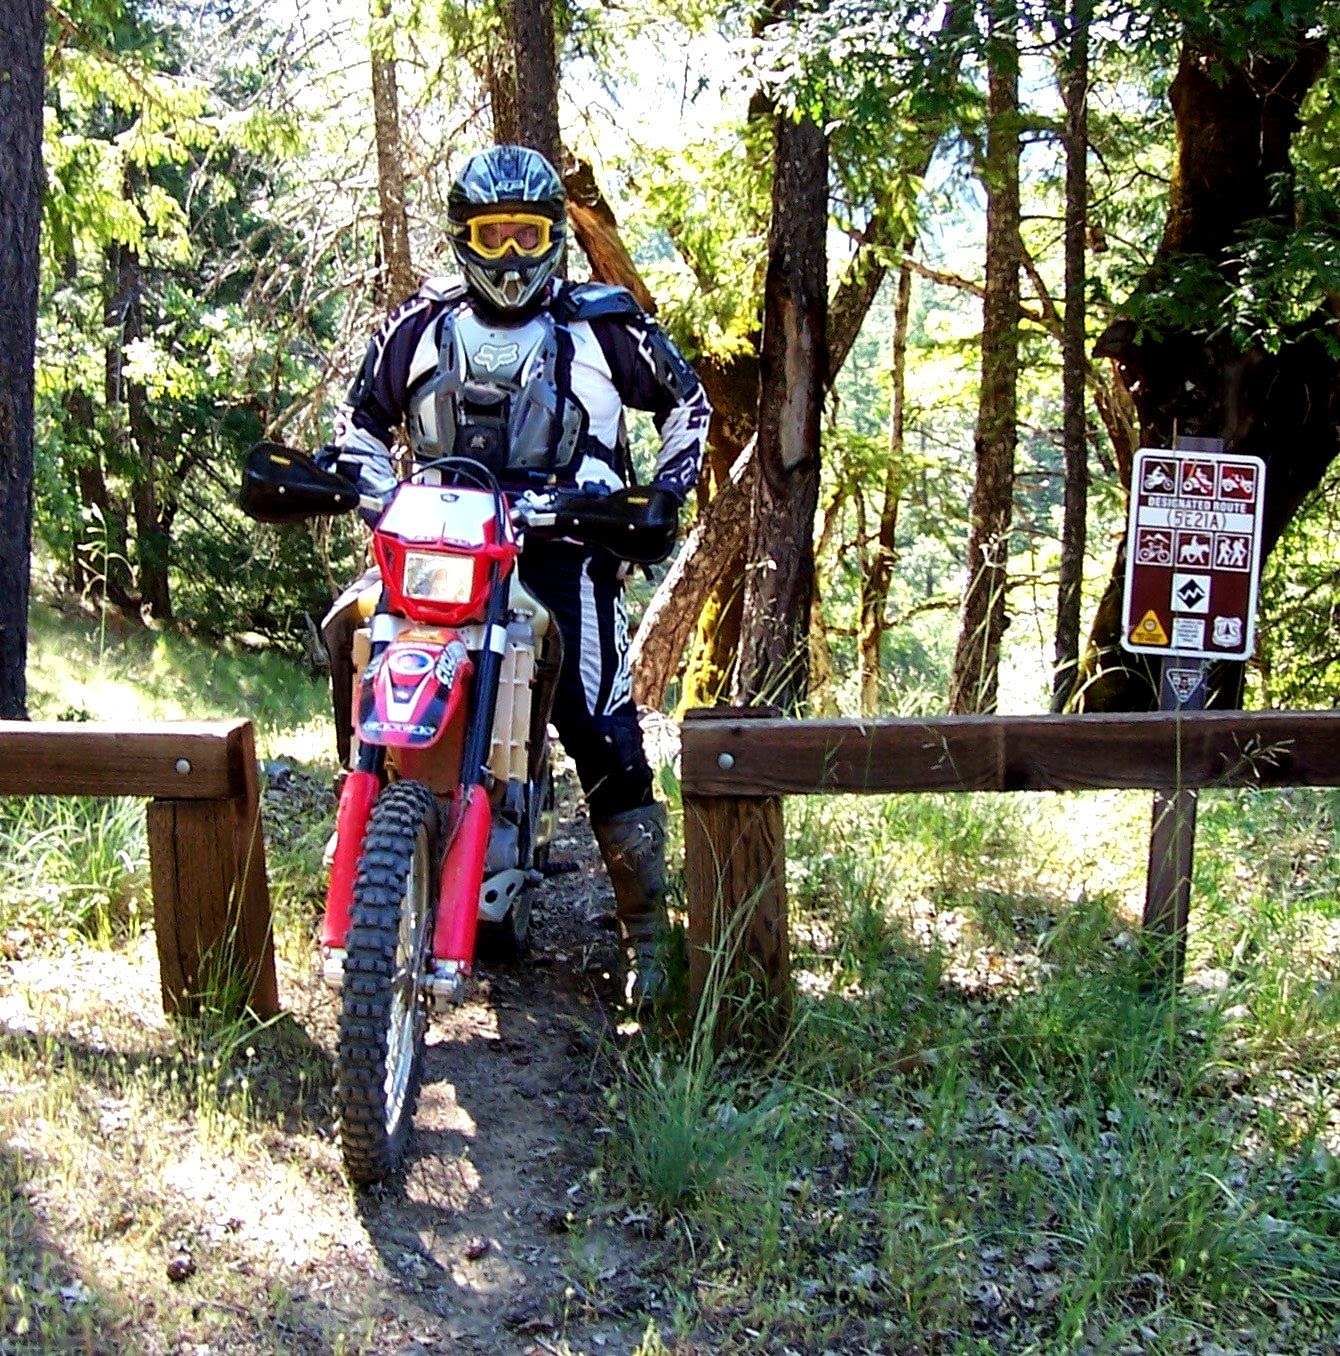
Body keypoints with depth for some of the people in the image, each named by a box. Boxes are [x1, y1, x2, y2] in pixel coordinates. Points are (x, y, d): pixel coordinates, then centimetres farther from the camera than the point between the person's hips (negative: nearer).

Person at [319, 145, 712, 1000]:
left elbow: (687, 397, 16)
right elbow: (362, 417, 21)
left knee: (602, 728, -13)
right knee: (348, 626, -22)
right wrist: (377, 492, 3)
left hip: (565, 542, -2)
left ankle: (646, 927, -2)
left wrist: (666, 492, 4)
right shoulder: (419, 326, 11)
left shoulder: (601, 325, 5)